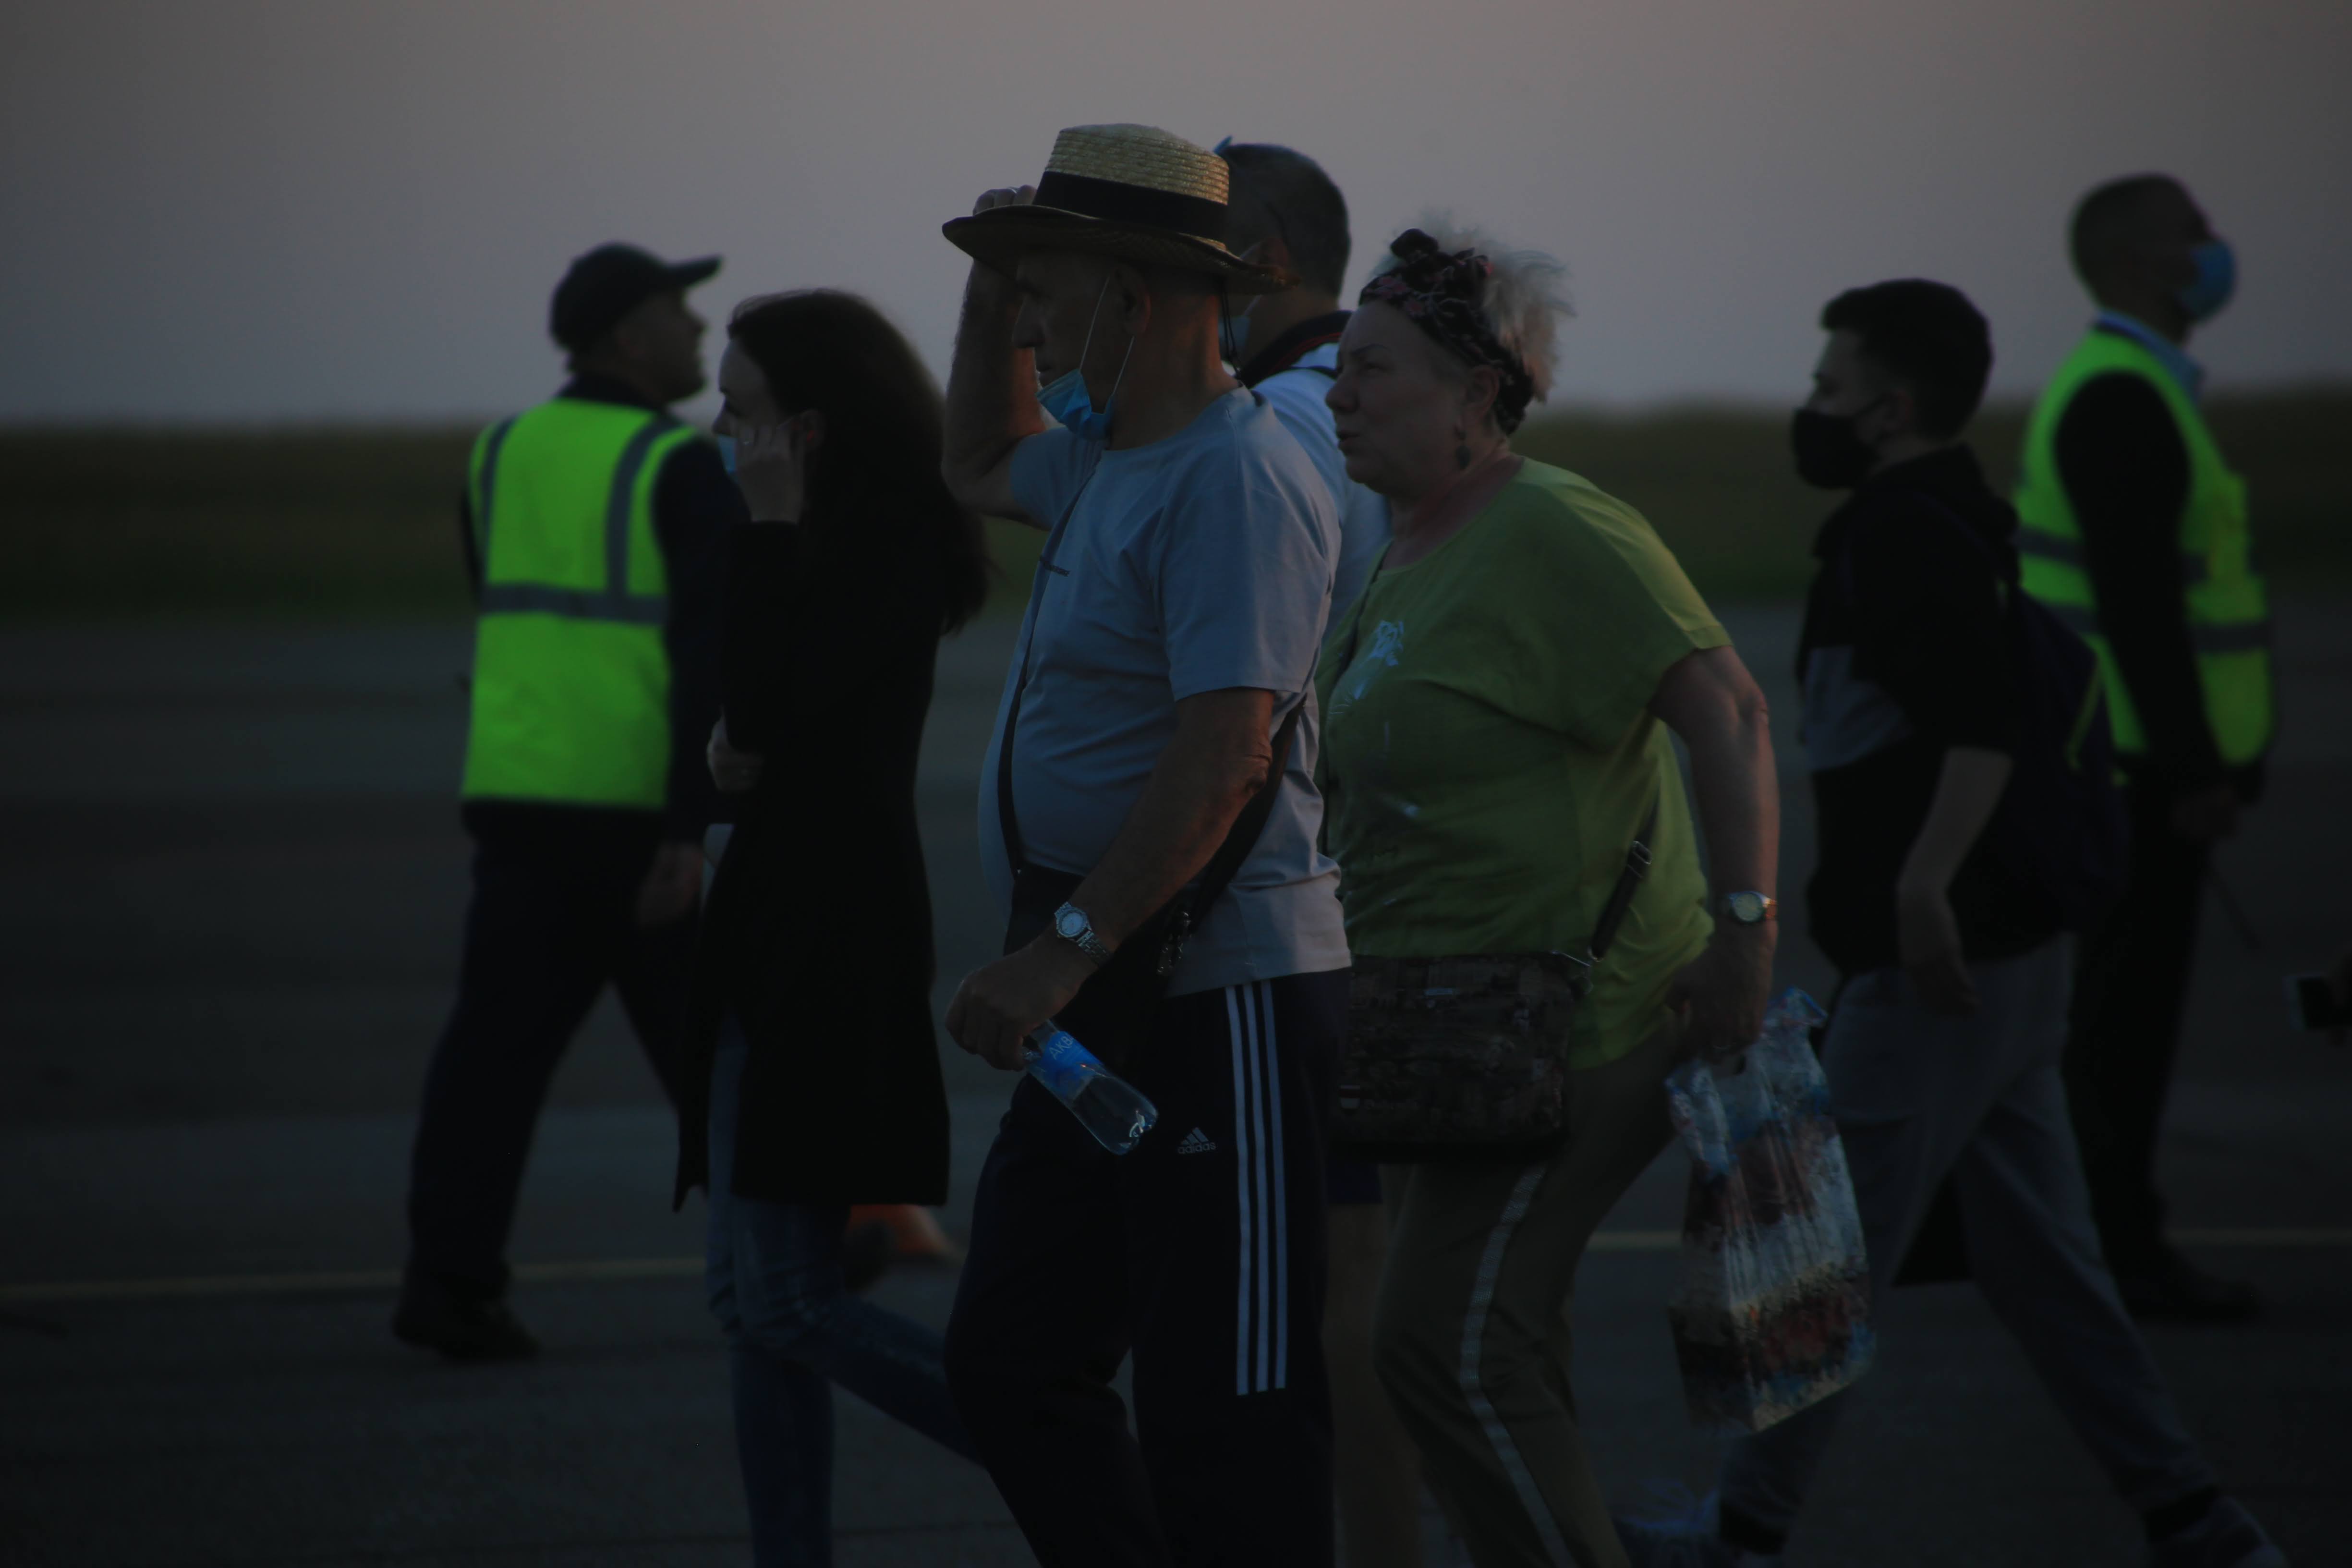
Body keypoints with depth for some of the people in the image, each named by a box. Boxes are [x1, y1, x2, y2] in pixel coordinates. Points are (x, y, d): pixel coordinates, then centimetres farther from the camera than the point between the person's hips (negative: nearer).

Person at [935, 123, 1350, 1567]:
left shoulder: (1237, 480, -16)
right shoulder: (1118, 460, 15)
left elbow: (1225, 756, -25)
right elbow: (983, 465, 38)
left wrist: (1063, 951, -27)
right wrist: (992, 290, 22)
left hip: (1225, 1000, -10)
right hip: (1115, 1007, 10)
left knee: (1221, 1415, -7)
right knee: (1012, 1363, 11)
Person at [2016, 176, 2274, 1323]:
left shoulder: (2119, 390, 18)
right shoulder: (2123, 400, -15)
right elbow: (2137, 596, -22)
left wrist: (2203, 760, 22)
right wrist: (2196, 769, -22)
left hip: (2121, 759, 10)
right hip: (2131, 760, -10)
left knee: (2115, 1009, 11)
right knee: (2123, 1009, -7)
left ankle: (2107, 1243, 15)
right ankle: (2117, 1255, -5)